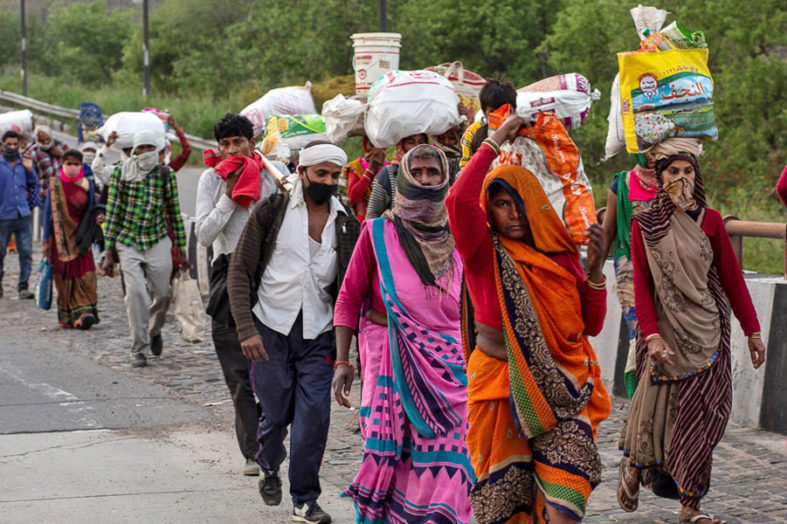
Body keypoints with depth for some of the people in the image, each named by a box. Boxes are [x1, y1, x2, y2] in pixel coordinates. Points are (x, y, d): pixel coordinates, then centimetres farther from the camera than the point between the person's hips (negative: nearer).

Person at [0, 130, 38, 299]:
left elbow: (34, 186, 16)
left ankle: (23, 287, 1)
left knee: (26, 253, -3)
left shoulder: (24, 163, 12)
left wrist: (30, 170, 1)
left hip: (23, 216, 3)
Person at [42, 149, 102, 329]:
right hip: (61, 237, -1)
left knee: (85, 275, -12)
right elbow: (49, 212, 5)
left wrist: (98, 217, -12)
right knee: (63, 277, 1)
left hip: (81, 237, 1)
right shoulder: (54, 185, 2)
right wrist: (46, 240, 3)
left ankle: (83, 312, -15)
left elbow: (92, 209, 12)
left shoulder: (87, 184, 5)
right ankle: (66, 317, 9)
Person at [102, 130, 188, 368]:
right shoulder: (121, 172, -2)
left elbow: (175, 213, 7)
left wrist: (181, 251, 6)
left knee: (162, 293, 6)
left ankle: (154, 331, 36)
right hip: (128, 243, -1)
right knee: (135, 294, -11)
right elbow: (112, 212, -1)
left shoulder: (166, 175, 1)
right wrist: (109, 252, -4)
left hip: (158, 241, 1)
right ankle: (138, 349, -2)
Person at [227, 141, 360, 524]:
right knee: (277, 414, 3)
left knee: (314, 416, -6)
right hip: (271, 329, -2)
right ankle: (269, 467, 36)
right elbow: (239, 270, -3)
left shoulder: (346, 225, 5)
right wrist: (246, 328, -12)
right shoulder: (272, 212, -3)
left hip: (318, 335, 2)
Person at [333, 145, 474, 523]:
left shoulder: (458, 238, 10)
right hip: (392, 363, -2)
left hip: (448, 365, 2)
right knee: (388, 460, -3)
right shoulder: (378, 233, 3)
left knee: (443, 464, -6)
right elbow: (349, 298, 2)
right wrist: (342, 360, -7)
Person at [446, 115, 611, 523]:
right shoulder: (485, 255, -2)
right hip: (502, 389, -2)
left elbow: (591, 326, 11)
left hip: (560, 389, 3)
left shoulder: (560, 256, 11)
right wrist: (494, 143, -12)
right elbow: (459, 200, -21)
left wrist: (595, 271, -3)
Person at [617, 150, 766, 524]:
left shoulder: (709, 220, 4)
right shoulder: (644, 224, 0)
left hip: (706, 332, 1)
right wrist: (652, 335, -14)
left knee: (700, 415, -2)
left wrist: (752, 330, 6)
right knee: (657, 408, 0)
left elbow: (732, 278, 7)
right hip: (665, 330, -1)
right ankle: (634, 466, 31)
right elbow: (641, 284, -3)